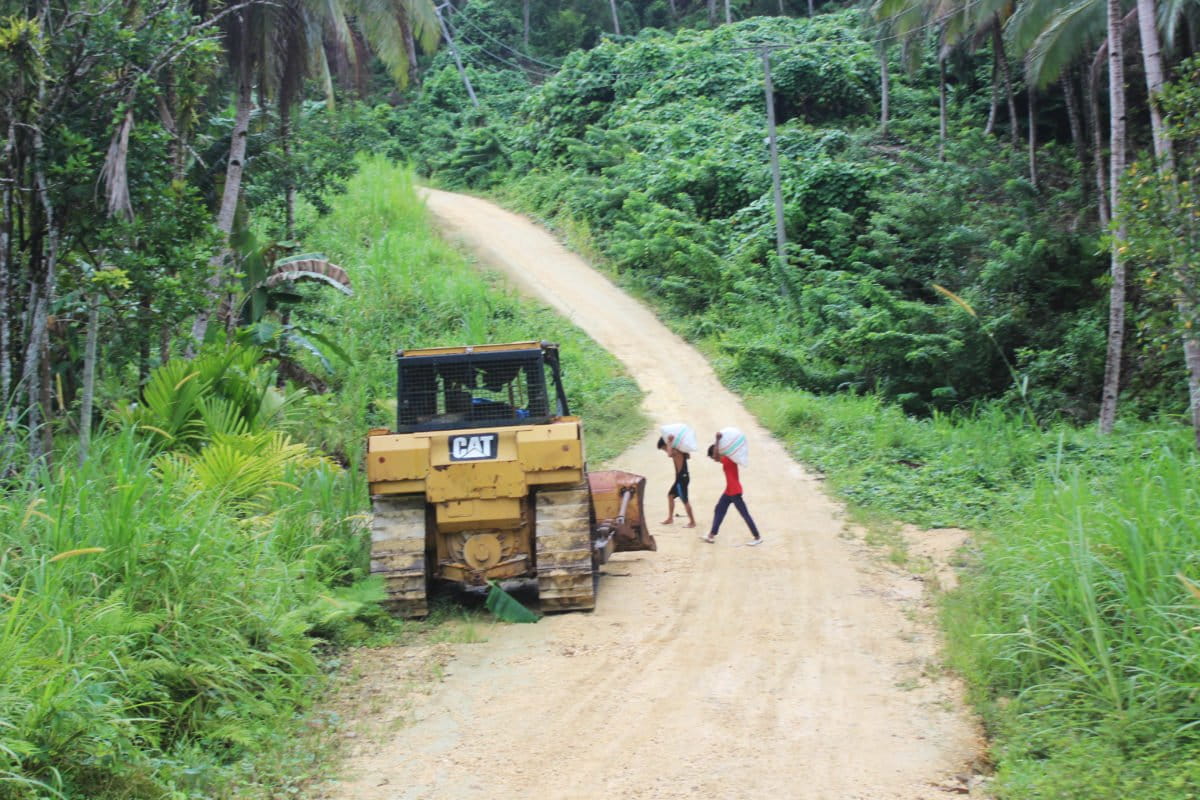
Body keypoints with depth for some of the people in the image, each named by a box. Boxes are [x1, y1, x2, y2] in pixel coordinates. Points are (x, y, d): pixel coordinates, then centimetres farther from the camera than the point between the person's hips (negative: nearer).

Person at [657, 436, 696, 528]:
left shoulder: (676, 451, -20)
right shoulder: (678, 449, 8)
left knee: (685, 500, -3)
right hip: (681, 477, 10)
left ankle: (692, 522, 4)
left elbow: (669, 454, -42)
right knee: (670, 495, 20)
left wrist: (670, 443, -29)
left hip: (682, 478, -10)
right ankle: (670, 518, 28)